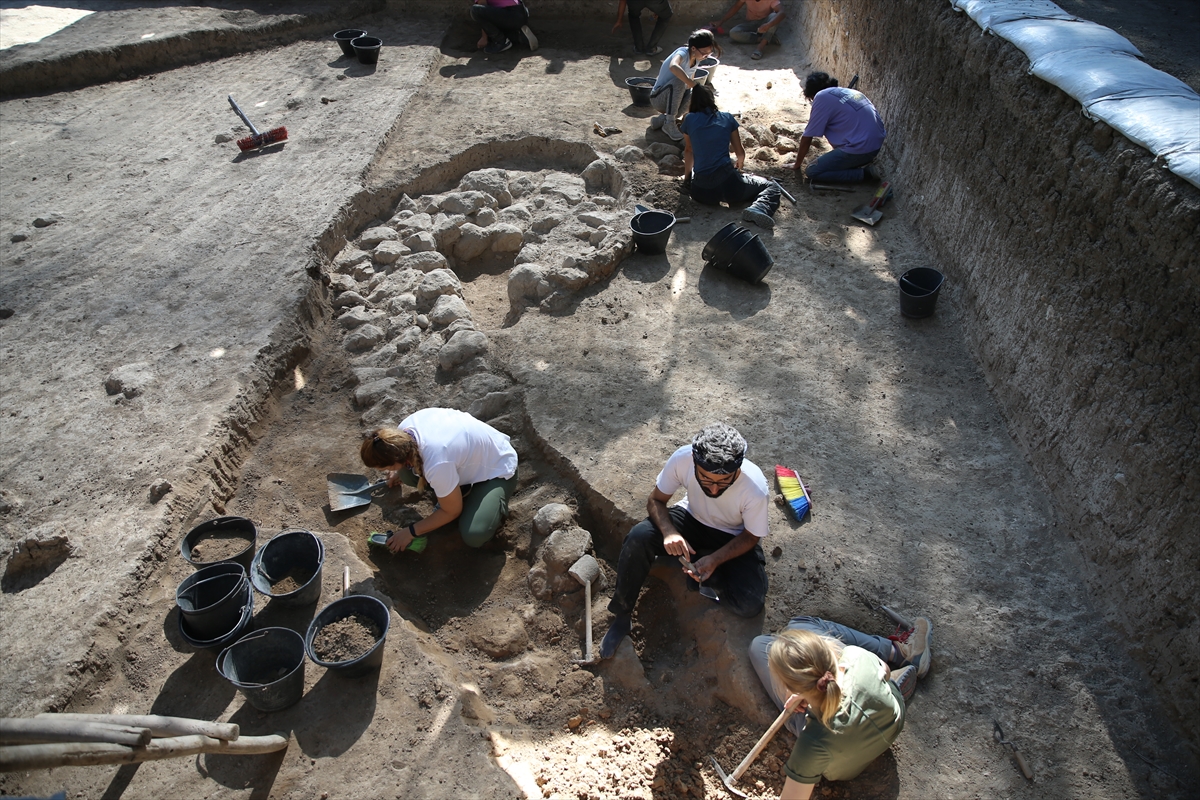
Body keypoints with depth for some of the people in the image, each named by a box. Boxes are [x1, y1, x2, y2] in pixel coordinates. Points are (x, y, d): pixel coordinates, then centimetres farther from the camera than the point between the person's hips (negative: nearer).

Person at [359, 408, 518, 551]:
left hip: (498, 470, -7)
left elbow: (452, 511, -21)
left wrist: (410, 532, -12)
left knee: (473, 536, -25)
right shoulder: (405, 427, -20)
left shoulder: (437, 465, -41)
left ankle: (496, 506, 4)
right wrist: (399, 472, 25)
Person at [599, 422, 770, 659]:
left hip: (734, 538, -1)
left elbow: (751, 536, -14)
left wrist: (715, 559, -29)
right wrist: (669, 532, -34)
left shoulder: (755, 489, -34)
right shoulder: (683, 458, -30)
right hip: (692, 518, 2)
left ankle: (700, 575, 4)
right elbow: (656, 500, -14)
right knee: (639, 537, -27)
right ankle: (621, 615, -6)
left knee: (749, 604, -24)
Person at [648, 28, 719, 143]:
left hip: (674, 98, 7)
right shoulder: (683, 53, -21)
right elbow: (673, 66, -44)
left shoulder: (696, 59, 2)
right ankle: (669, 125, -27)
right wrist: (692, 83, -45)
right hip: (658, 98, -7)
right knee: (678, 81, -33)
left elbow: (691, 81, 12)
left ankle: (662, 119, -6)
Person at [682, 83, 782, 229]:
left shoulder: (689, 120, 9)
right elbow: (740, 152, 18)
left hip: (700, 191, 2)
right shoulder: (727, 118, 9)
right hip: (727, 184, -2)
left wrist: (687, 176, 38)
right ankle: (760, 209, -17)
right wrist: (739, 164, 41)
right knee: (771, 187, 16)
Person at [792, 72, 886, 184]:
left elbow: (807, 138, -3)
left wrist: (797, 164, 11)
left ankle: (864, 174, -5)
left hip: (861, 149, -9)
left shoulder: (822, 97, -5)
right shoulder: (850, 92, 19)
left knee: (812, 172, -2)